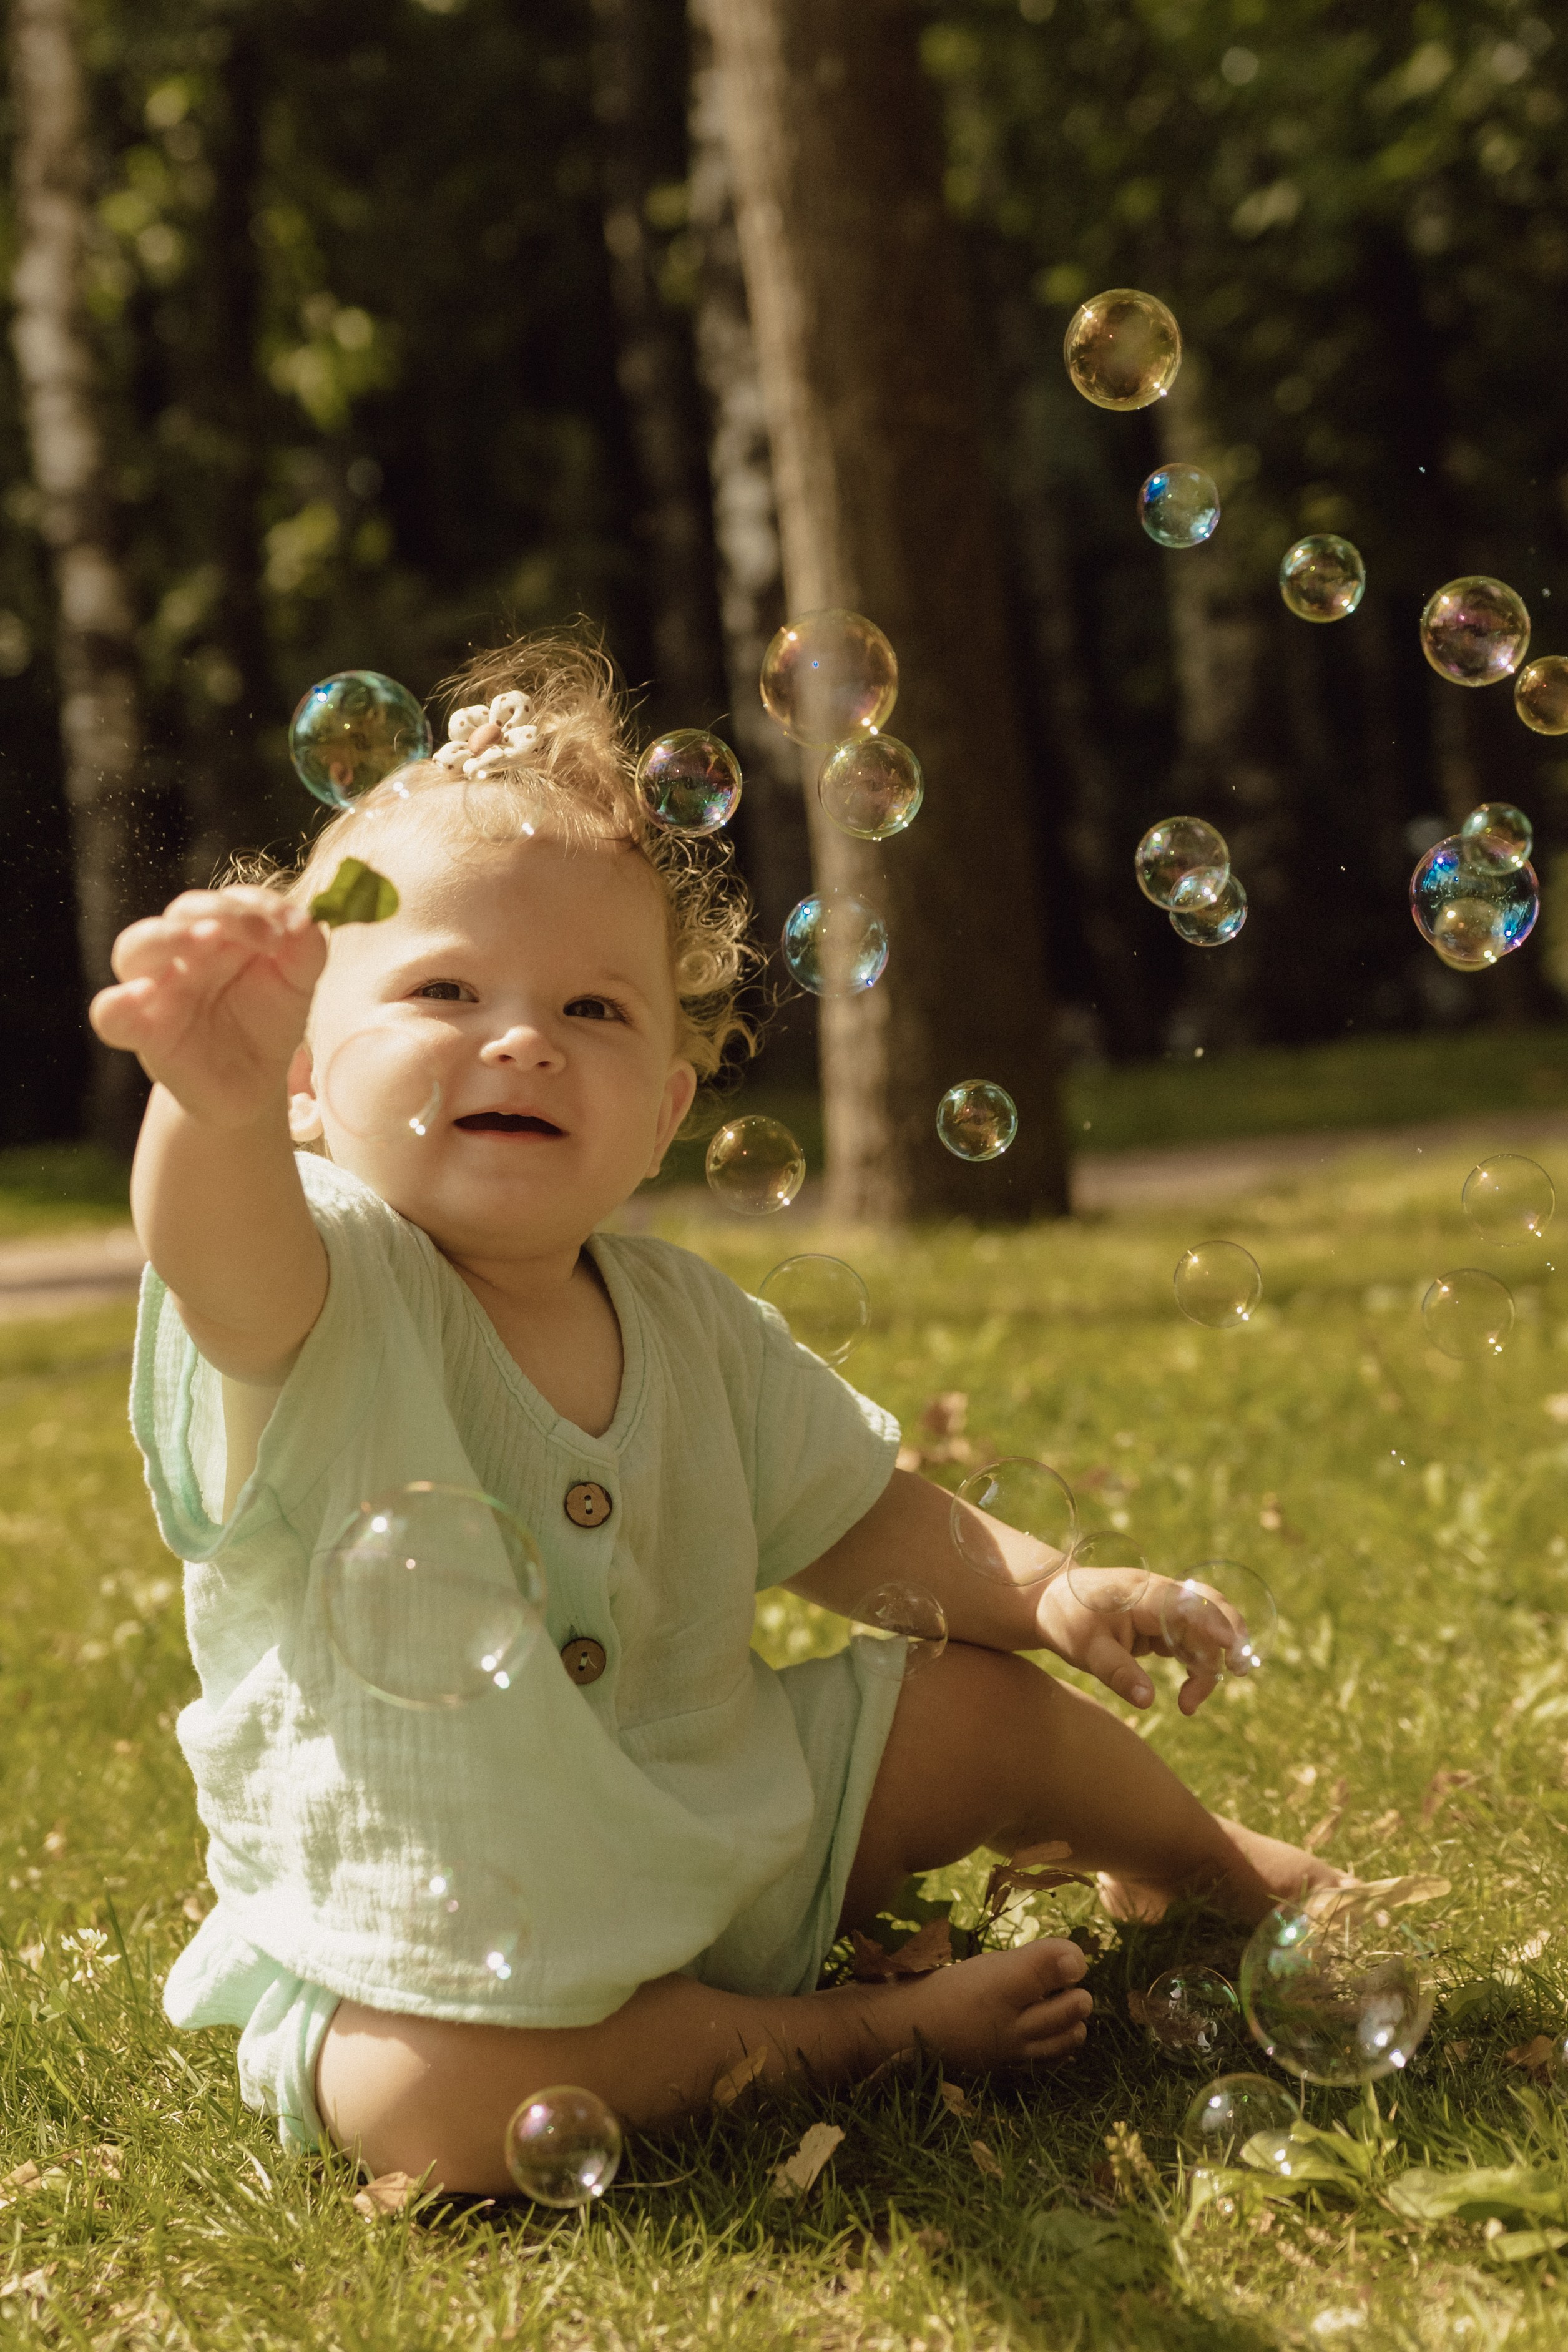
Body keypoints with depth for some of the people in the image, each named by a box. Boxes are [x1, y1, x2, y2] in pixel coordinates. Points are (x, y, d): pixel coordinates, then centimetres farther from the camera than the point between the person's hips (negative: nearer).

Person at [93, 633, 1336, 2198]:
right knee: (418, 2101, -35)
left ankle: (1202, 1864, 39)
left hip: (710, 1820, 6)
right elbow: (223, 1246, -48)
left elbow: (844, 1523, 11)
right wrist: (217, 1106, -72)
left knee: (991, 1711, 5)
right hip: (425, 1925, -5)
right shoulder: (320, 1296, -23)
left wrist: (1042, 1590, -7)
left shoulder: (682, 1321, -2)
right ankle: (851, 2031, -15)